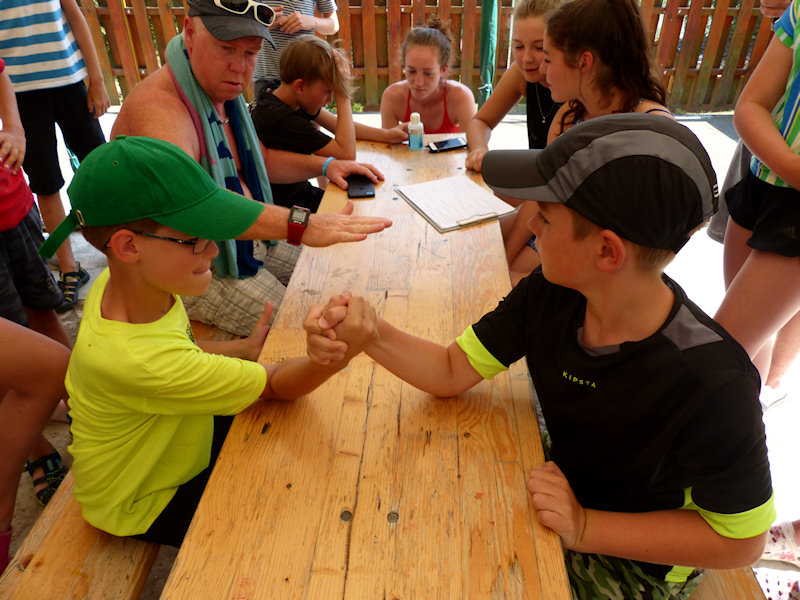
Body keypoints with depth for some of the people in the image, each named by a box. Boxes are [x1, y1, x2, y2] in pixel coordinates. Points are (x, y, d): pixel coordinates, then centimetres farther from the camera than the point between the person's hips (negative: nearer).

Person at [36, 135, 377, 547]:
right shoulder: (136, 359, -42)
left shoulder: (125, 281, -17)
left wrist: (244, 348, -4)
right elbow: (277, 386, -36)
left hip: (167, 445, 7)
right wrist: (335, 355, -56)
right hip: (144, 505, -7)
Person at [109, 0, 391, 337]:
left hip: (247, 242, 9)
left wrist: (324, 166, 4)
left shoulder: (223, 94, 5)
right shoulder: (157, 110, -28)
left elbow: (259, 160, 20)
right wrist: (299, 224, -58)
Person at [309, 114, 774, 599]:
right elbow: (452, 371, -13)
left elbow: (741, 540, -21)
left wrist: (584, 527, -29)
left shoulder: (713, 383, -34)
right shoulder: (550, 295, -20)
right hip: (564, 494, 5)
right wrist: (370, 333, -31)